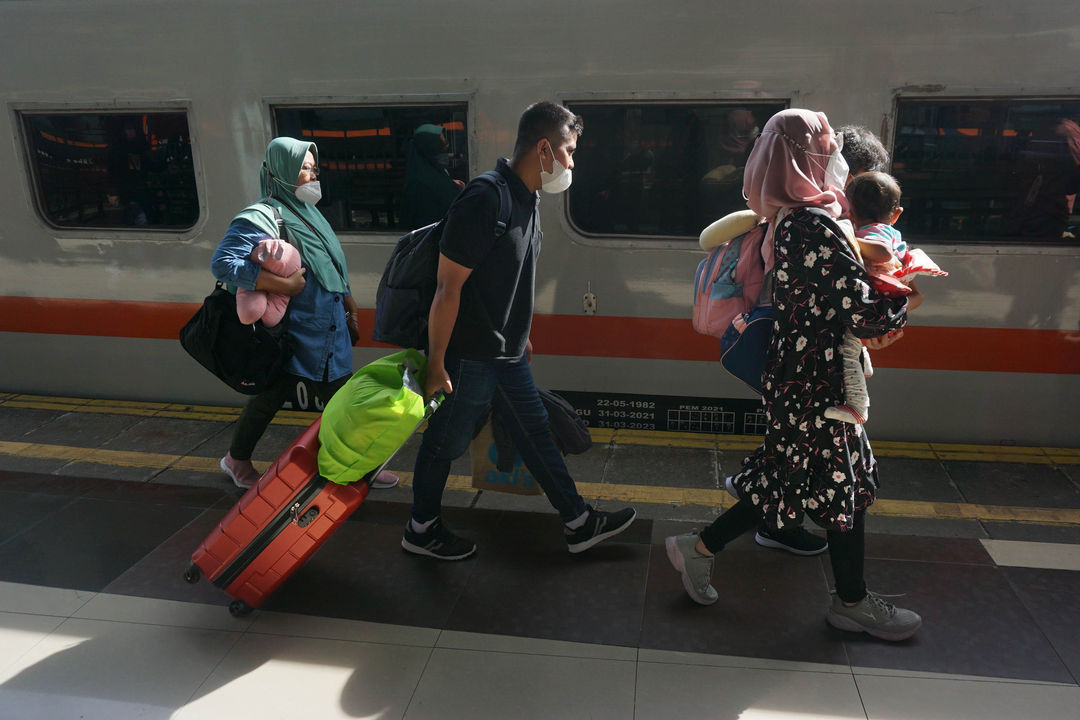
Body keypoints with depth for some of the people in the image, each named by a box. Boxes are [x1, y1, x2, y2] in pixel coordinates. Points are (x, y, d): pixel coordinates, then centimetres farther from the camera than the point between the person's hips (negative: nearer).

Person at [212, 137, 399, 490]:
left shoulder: (308, 213, 12)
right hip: (293, 333, -7)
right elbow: (222, 263, -26)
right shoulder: (260, 218, -15)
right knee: (270, 397, 9)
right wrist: (281, 284, -31)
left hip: (329, 331, 8)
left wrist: (350, 310, 21)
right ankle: (237, 458, 31)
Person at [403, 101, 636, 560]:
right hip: (467, 355, -9)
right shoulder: (484, 201, -24)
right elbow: (448, 287, -23)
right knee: (446, 443, 9)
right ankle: (421, 531, 30)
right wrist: (436, 363, -20)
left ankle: (579, 523, 28)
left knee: (535, 433, 16)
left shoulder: (527, 199, 6)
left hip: (507, 352, 9)